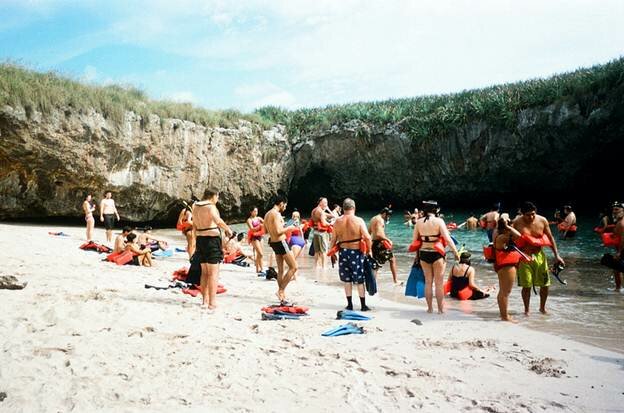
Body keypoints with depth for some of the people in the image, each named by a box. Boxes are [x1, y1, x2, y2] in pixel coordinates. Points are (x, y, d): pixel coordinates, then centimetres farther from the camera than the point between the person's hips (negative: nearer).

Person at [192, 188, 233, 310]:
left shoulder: (195, 206, 11)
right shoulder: (211, 206, -13)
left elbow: (194, 226, 16)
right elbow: (218, 220, -32)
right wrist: (228, 229, -19)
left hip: (200, 239, 8)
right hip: (212, 239, -8)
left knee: (205, 272, 16)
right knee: (213, 272, -4)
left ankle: (205, 300, 22)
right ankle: (212, 302, -4)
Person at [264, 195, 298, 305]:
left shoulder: (267, 214, 13)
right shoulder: (276, 214, -16)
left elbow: (265, 230, 18)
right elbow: (278, 231, -24)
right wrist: (288, 228, -9)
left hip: (273, 242, 10)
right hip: (280, 242, -10)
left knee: (280, 270, 13)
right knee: (293, 267, -3)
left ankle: (282, 297, 18)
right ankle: (281, 290, -4)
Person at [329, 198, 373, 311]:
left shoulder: (338, 222, -1)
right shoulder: (359, 220, -10)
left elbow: (334, 239, 3)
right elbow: (367, 237, -15)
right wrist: (369, 249, -1)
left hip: (343, 252, 2)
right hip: (356, 252, -2)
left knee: (347, 280, 13)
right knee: (359, 280, 8)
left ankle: (350, 304, 16)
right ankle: (363, 305, 14)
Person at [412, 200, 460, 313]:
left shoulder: (418, 222, 0)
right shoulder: (439, 221, -11)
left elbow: (415, 241, 5)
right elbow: (447, 238, -15)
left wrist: (416, 254, 18)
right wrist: (455, 252, -7)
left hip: (424, 254, 4)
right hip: (437, 254, -4)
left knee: (428, 281, 14)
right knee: (439, 282, 6)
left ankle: (430, 308, 20)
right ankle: (440, 308, 12)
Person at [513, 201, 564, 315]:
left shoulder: (542, 221, -4)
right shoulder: (517, 223, -12)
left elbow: (550, 238, 5)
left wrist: (556, 255, 2)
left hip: (539, 255, 3)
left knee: (545, 284, 8)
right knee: (526, 286, -1)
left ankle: (542, 307, 30)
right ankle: (526, 310, 18)